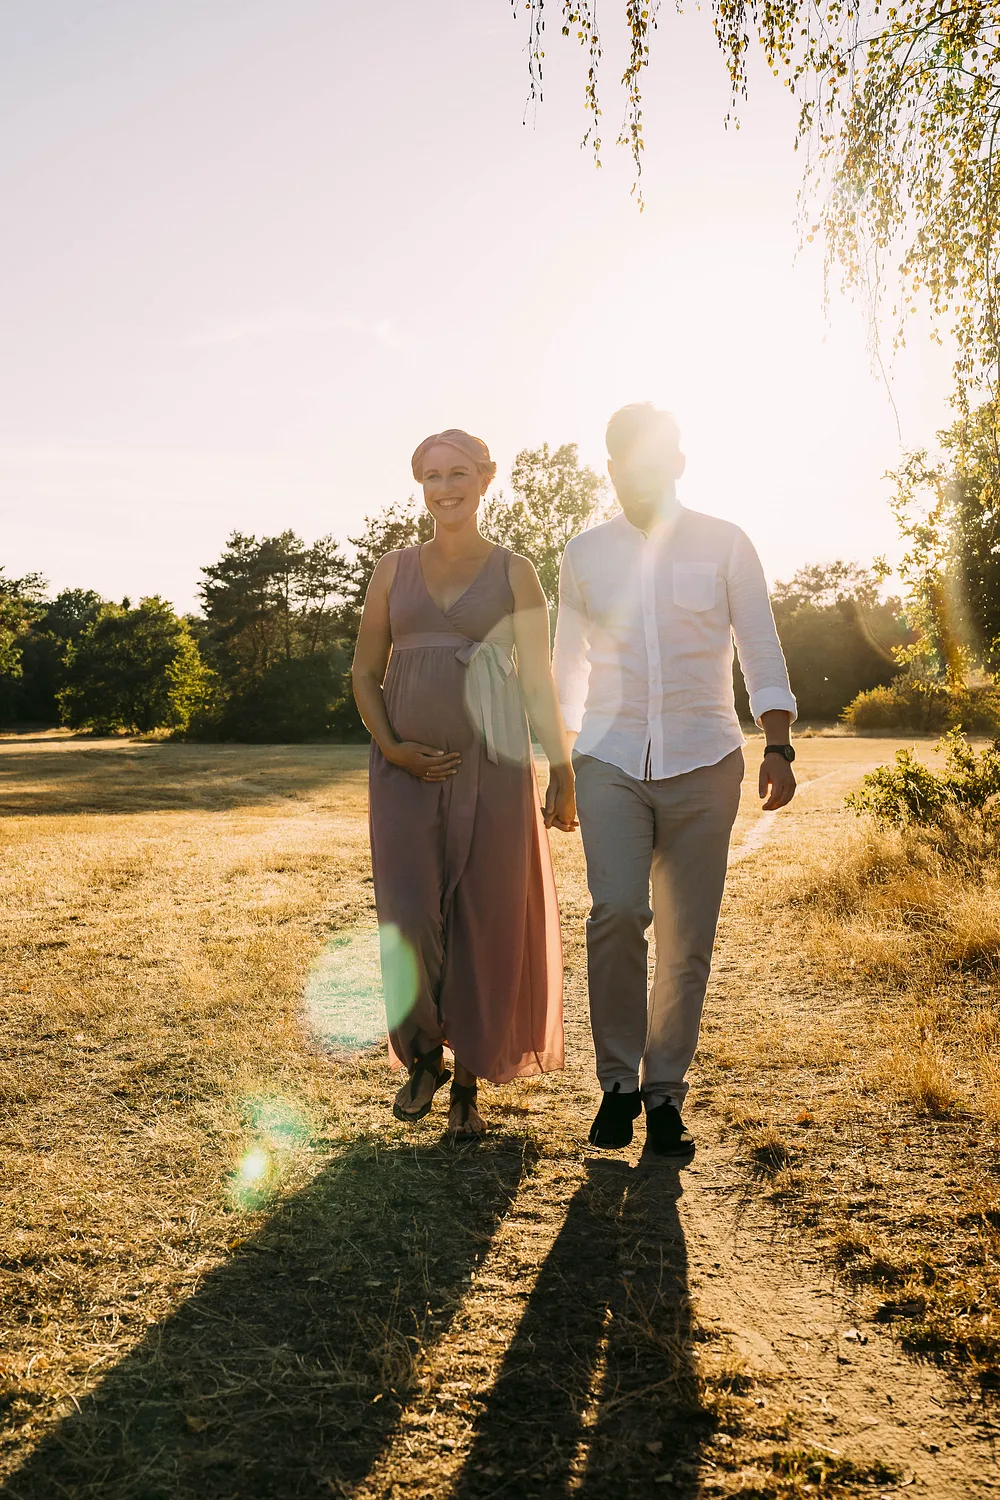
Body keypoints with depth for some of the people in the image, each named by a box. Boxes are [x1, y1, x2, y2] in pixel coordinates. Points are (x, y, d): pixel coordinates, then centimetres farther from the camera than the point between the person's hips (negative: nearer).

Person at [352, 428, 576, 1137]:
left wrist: (562, 771, -4)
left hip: (490, 767, -1)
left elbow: (539, 680, 3)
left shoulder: (514, 572, 4)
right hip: (407, 769, 2)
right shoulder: (394, 568, 10)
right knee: (409, 921, -2)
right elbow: (366, 671, 11)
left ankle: (470, 1080, 18)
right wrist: (391, 748, -4)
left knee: (484, 925, 3)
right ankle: (423, 1057, 23)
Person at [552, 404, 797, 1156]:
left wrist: (777, 747, -7)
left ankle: (664, 1094, 16)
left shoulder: (725, 544, 6)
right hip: (612, 760, 1)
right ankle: (618, 1081, 1)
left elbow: (762, 651, 4)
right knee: (617, 912, -17)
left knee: (688, 938, 1)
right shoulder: (584, 554, 11)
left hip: (703, 761, 0)